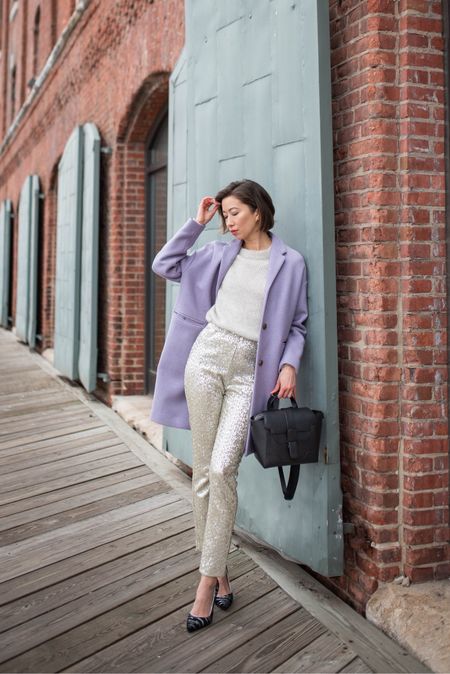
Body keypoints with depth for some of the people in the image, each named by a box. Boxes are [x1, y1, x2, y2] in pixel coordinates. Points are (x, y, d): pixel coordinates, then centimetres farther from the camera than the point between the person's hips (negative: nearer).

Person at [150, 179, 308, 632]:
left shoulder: (290, 262, 6)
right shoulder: (219, 254, 14)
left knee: (222, 470, -13)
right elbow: (164, 265, 18)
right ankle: (218, 568, 15)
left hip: (249, 372, -3)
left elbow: (298, 324, 7)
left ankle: (208, 580, -1)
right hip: (207, 357, 3)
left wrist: (289, 364, -8)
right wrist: (196, 223, 15)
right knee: (203, 470, 2)